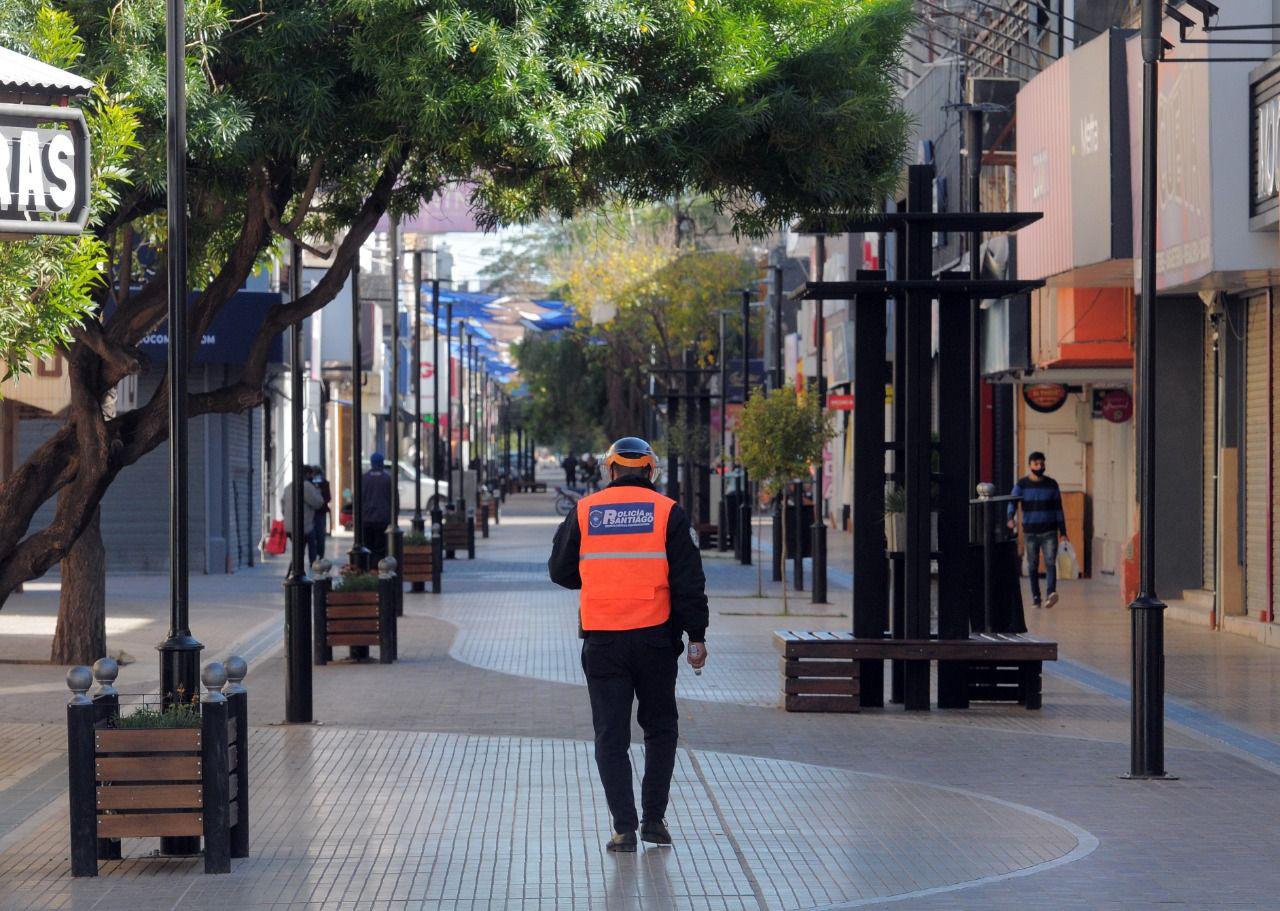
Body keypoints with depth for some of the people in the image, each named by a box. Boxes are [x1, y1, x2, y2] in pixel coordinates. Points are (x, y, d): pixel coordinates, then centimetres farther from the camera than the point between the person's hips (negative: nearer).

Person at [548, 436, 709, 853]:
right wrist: (696, 635, 0)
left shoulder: (584, 511, 3)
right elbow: (689, 580, -5)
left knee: (611, 735, 5)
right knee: (660, 728, 16)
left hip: (602, 641, 0)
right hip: (655, 637, 0)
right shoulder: (668, 512, -1)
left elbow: (560, 572, 11)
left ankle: (624, 827, -1)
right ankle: (653, 818, 14)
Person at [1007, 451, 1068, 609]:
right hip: (1030, 532, 1)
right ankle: (1035, 597, 13)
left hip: (1049, 532, 0)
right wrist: (1011, 517, -31)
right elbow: (1013, 502, -10)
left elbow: (1058, 509, 10)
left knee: (1050, 562, -15)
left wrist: (1063, 532, 6)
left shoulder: (1051, 484, 7)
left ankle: (1050, 593, -26)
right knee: (1032, 566, 5)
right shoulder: (1022, 484, 3)